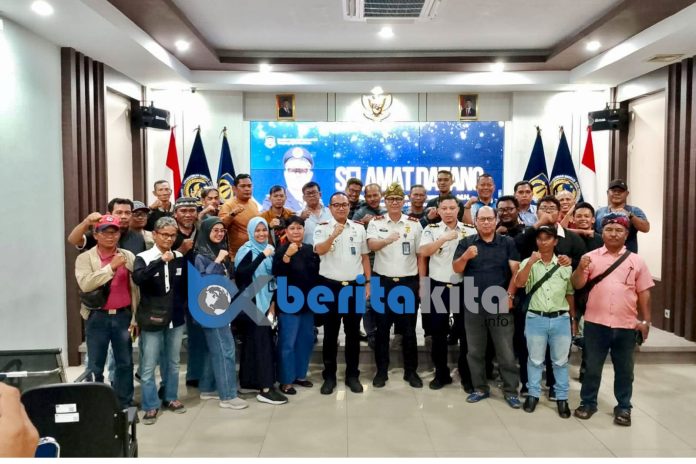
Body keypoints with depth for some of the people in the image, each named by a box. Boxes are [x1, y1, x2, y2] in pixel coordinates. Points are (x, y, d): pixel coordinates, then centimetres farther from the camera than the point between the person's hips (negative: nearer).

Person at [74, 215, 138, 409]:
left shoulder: (128, 256, 5)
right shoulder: (85, 258, -2)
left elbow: (135, 289, 6)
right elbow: (85, 284, -19)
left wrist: (135, 318, 4)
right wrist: (111, 267, -21)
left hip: (123, 316, 2)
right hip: (97, 317, -2)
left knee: (125, 362, 10)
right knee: (95, 365, 7)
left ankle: (125, 404, 23)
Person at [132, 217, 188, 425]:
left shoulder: (180, 258, 4)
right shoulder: (144, 258, -7)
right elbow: (137, 278, -28)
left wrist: (185, 307, 8)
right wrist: (160, 261, -33)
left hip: (176, 319, 4)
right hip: (152, 320, -4)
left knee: (173, 362, 16)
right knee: (148, 366, 3)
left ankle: (170, 398, 32)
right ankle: (151, 406, 16)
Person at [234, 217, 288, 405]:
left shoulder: (266, 249, 11)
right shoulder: (247, 250, -10)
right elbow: (241, 273, -26)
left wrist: (272, 301, 8)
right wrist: (262, 256, -29)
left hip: (264, 300, 7)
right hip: (251, 302, -7)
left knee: (254, 340, 12)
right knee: (262, 341, -9)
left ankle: (251, 381, 22)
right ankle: (265, 389, -7)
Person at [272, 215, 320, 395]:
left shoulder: (310, 250, 7)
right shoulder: (281, 250, -9)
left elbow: (316, 274, 18)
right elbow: (277, 274, -24)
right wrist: (287, 255, -33)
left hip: (308, 302, 6)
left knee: (306, 340, 13)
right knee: (288, 342, -2)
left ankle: (300, 375, 27)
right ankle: (285, 380, 9)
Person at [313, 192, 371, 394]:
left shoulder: (359, 228, 8)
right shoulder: (322, 228, -1)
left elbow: (365, 257, 12)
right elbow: (319, 250, -19)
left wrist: (368, 282, 6)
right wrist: (334, 235, -34)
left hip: (355, 285, 2)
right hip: (331, 286, -2)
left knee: (353, 332, 9)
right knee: (330, 332, 6)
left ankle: (352, 374, 21)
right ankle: (329, 376, 17)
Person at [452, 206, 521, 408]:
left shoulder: (508, 243, 3)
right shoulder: (466, 242, 4)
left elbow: (516, 270, -2)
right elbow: (456, 269, -1)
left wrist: (509, 295, -10)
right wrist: (465, 257, -21)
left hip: (500, 304, -1)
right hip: (473, 305, 2)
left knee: (506, 351, 4)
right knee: (475, 351, 10)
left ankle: (511, 390, 16)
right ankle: (480, 388, 24)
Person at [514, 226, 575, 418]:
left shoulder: (564, 265, 6)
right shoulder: (528, 262, 0)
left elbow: (570, 294, 12)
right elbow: (519, 283, -17)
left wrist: (573, 319, 13)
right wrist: (531, 262, -24)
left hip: (561, 319, 1)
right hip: (536, 318, -1)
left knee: (560, 361, 9)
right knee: (535, 359, 9)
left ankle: (562, 398, 20)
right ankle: (533, 394, 22)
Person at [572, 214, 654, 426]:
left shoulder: (636, 261, 4)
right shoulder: (591, 257, 1)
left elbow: (644, 293, 8)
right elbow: (577, 285, -2)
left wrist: (646, 320, 5)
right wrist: (581, 269, -21)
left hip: (626, 325, 1)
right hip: (596, 322, -1)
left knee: (624, 369, 12)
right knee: (592, 366, 9)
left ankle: (623, 407, 26)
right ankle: (588, 402, 24)